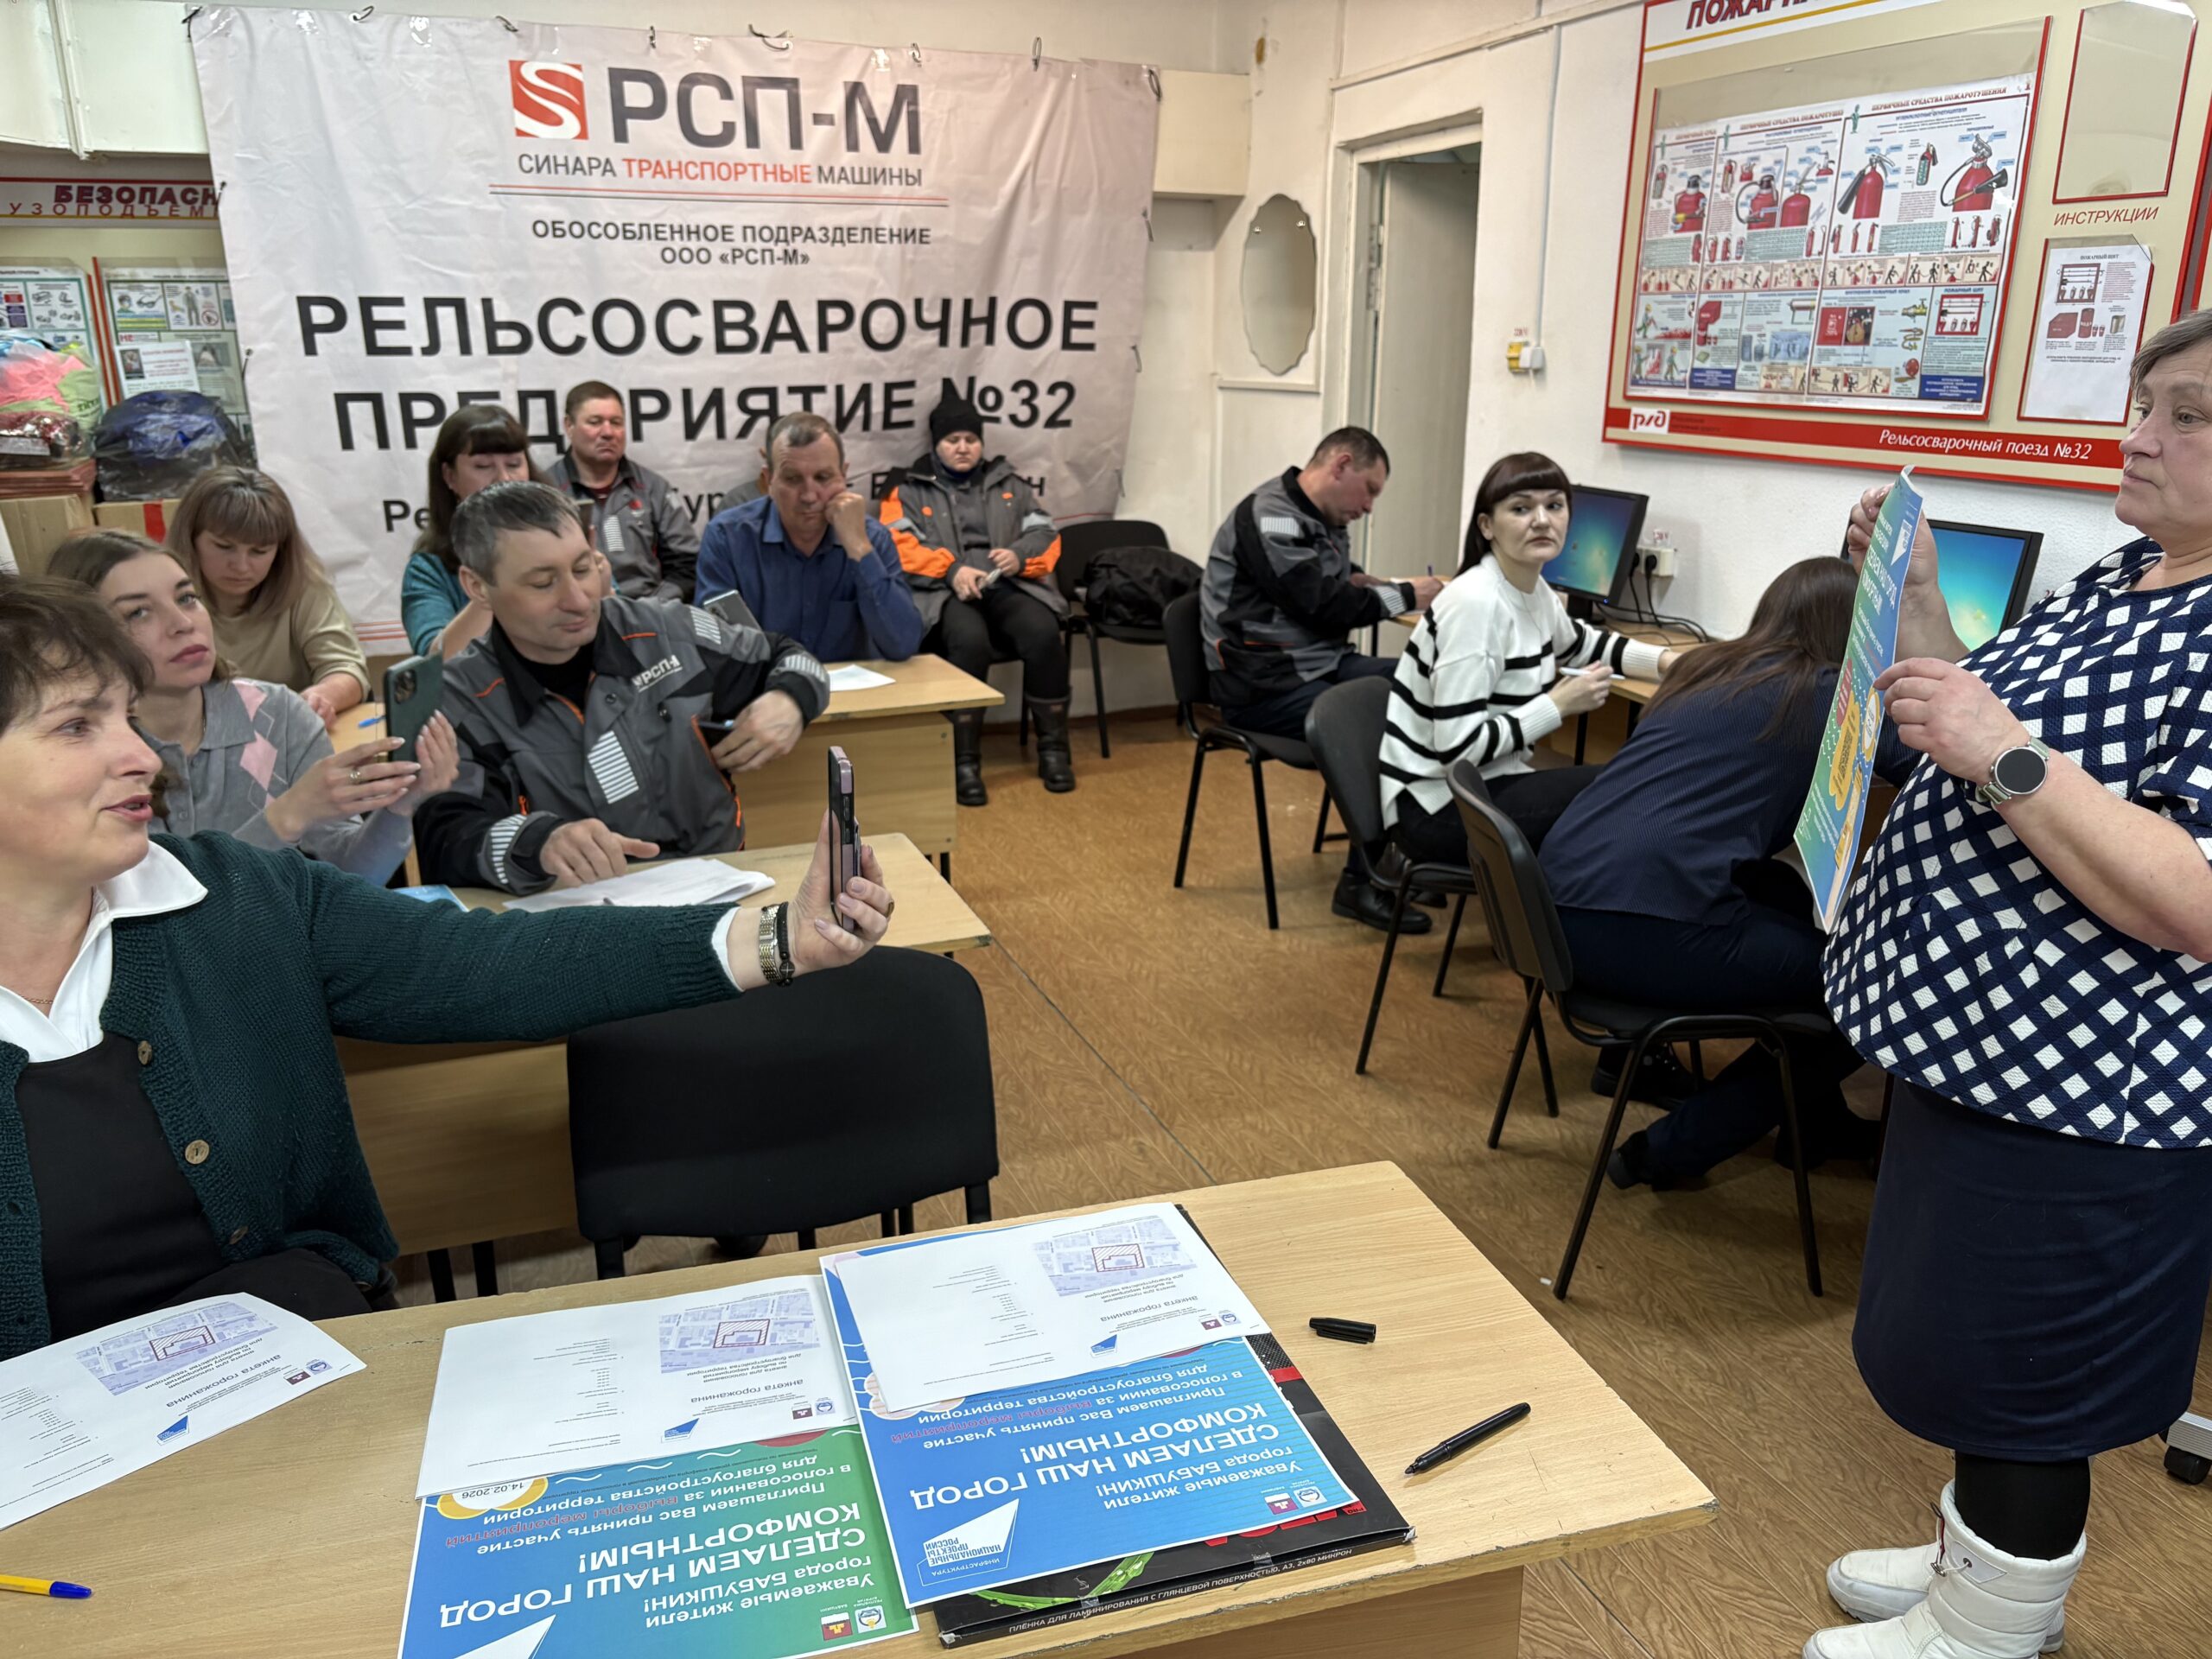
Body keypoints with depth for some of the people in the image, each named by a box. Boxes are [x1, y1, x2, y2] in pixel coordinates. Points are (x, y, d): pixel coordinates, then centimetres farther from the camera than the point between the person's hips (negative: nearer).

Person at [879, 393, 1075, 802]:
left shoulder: (1009, 484, 22)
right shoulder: (909, 489, 14)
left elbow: (1045, 534, 14)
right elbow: (900, 547, -1)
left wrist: (1020, 557, -10)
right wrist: (951, 570, -17)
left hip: (1009, 587, 3)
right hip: (945, 593, -3)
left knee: (1043, 633, -30)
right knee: (970, 640, -37)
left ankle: (1053, 747, -17)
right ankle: (964, 761, -31)